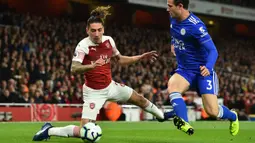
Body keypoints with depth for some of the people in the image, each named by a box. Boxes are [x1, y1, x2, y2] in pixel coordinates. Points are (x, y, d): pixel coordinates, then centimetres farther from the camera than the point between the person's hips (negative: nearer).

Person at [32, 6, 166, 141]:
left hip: (110, 86, 6)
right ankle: (49, 130, 4)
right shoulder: (83, 46, -24)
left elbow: (119, 60, 12)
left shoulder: (109, 40, -5)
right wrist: (92, 66, -55)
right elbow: (74, 69, -38)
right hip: (94, 92, -6)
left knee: (140, 100, 20)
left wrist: (141, 57, 6)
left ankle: (162, 116, 52)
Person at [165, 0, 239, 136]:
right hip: (184, 70, 6)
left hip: (202, 71, -6)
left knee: (212, 111, -10)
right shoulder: (173, 18, -2)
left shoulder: (196, 26, -25)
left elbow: (213, 51, -26)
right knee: (171, 88, -29)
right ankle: (184, 123, -44)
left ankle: (232, 116, 25)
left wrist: (208, 67, -43)